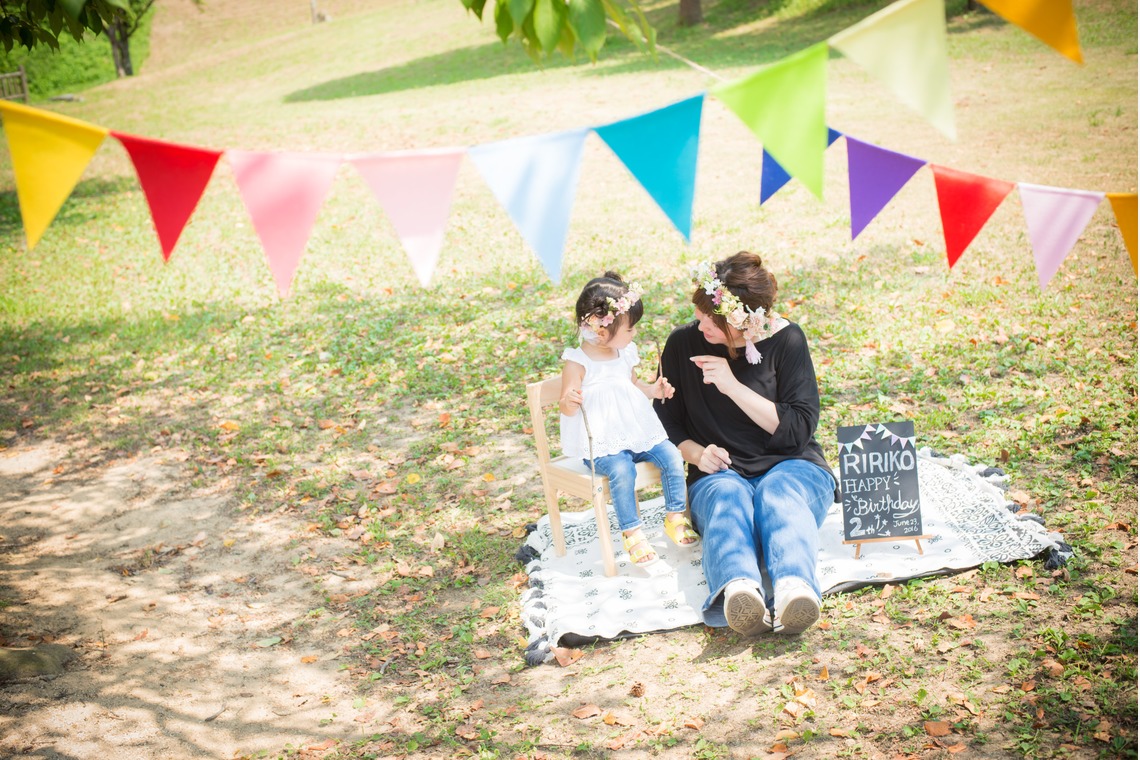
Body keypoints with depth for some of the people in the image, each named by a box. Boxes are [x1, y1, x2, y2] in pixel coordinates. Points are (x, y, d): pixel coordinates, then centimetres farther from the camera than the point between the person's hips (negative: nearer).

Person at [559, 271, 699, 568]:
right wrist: (569, 402, -36)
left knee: (672, 457, -11)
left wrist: (653, 389, 11)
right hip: (602, 443, -6)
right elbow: (568, 408, -13)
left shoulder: (625, 353, 8)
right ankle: (632, 534, -18)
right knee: (622, 470, -31)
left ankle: (675, 517, 5)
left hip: (639, 432, 7)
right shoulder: (577, 363, -13)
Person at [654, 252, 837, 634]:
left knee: (780, 495, -37)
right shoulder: (683, 344, 5)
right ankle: (738, 590, -68)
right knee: (727, 498, -36)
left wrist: (733, 386, -15)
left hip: (790, 465, 0)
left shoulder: (786, 340, 0)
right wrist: (696, 453, -8)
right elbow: (666, 422, 14)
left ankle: (794, 588, -67)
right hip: (719, 473, 1)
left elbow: (798, 428, -7)